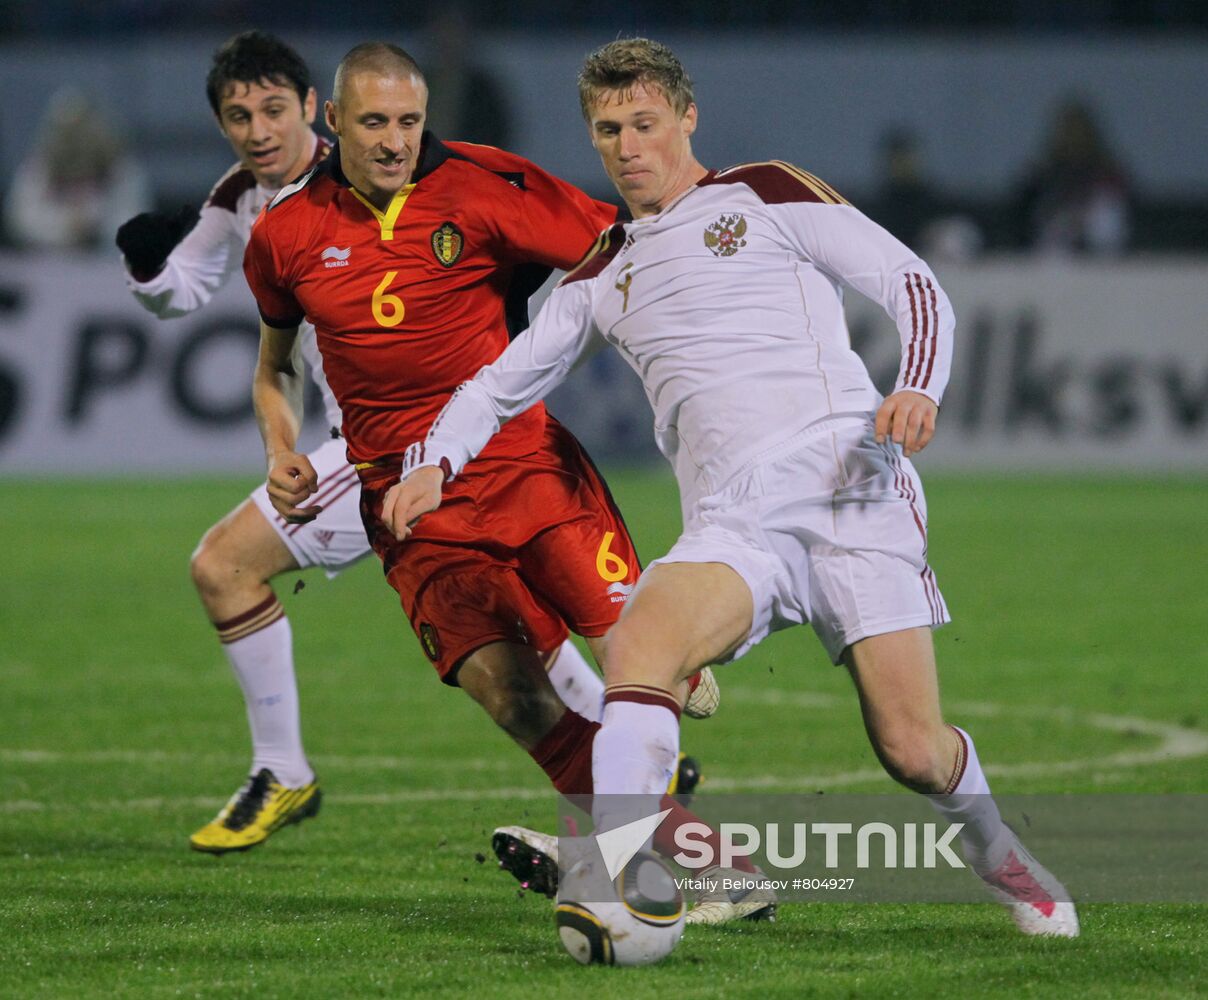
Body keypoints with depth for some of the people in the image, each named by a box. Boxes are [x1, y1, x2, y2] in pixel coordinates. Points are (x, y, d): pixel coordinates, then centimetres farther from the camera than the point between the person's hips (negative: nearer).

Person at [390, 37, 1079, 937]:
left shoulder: (767, 197, 9)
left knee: (913, 753, -9)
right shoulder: (602, 275, 22)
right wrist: (434, 462, 9)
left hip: (851, 488, -3)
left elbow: (914, 287, 5)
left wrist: (919, 390, -15)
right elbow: (506, 381, 29)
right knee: (637, 644, -30)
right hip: (735, 521, 3)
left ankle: (994, 850, 25)